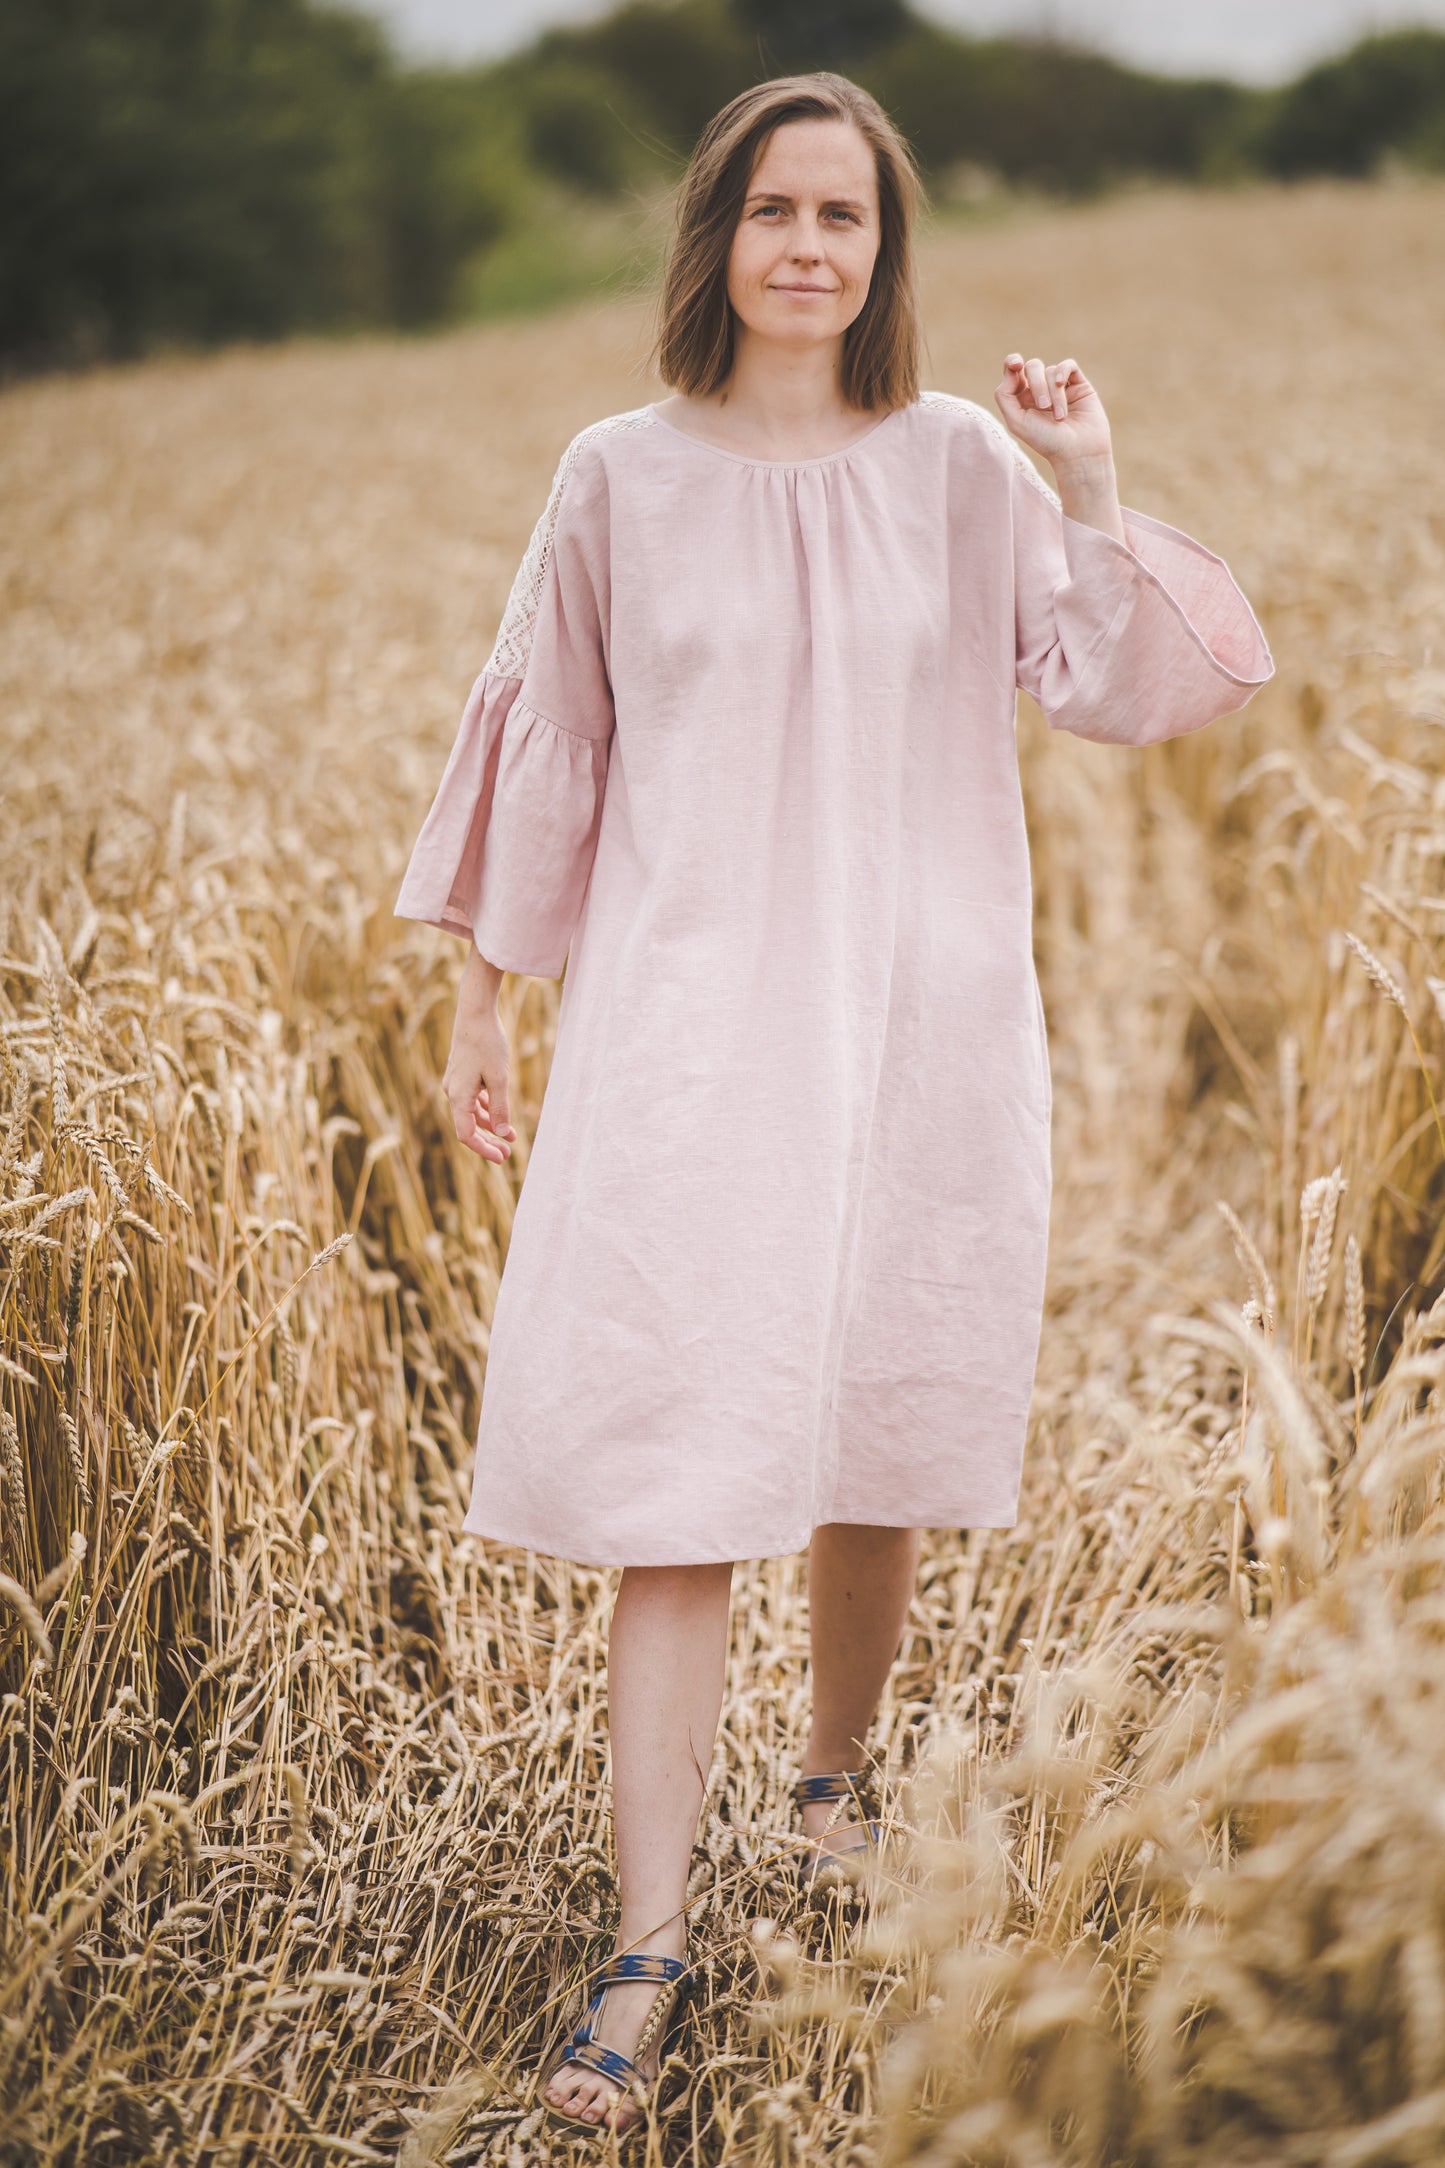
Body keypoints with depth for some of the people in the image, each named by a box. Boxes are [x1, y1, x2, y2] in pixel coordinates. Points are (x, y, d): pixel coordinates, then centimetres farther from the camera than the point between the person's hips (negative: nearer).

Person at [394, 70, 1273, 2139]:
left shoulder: (961, 464, 2)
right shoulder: (622, 477, 2)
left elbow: (1134, 693, -4)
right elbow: (543, 749, 9)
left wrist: (1097, 496, -17)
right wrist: (483, 996, 10)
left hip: (915, 1023, 1)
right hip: (685, 1019, -1)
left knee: (875, 1438, 13)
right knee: (673, 1475, -8)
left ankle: (841, 1773, 39)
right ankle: (651, 1939, -5)